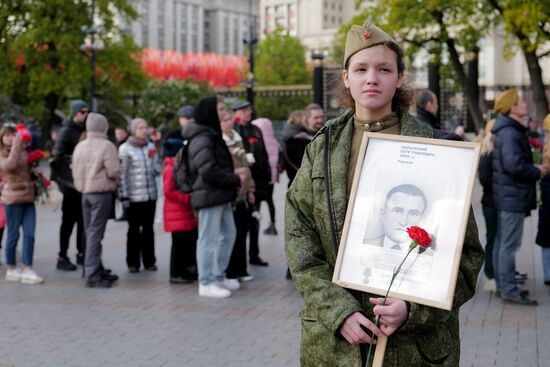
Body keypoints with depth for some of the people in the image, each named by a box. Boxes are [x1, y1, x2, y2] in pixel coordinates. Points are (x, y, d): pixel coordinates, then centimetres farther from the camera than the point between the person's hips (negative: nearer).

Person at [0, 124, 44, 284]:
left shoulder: (23, 152, 15)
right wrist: (16, 145, -21)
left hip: (28, 198, 6)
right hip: (13, 199, -6)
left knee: (29, 235, -1)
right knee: (13, 235, 2)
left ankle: (27, 270, -1)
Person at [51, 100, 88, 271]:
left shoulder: (84, 130, 12)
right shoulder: (66, 131, -8)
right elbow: (58, 157, -14)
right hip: (70, 182, -6)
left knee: (83, 219, 11)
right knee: (69, 220, -1)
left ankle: (81, 253, 22)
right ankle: (62, 257, 7)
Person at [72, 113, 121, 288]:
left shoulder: (79, 147, 8)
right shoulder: (106, 146, -13)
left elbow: (75, 171, 11)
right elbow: (114, 172, -15)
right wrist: (115, 182, 4)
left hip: (85, 193, 7)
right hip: (102, 193, -7)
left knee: (90, 232, 14)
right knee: (95, 233, -6)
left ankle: (97, 269, 22)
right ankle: (92, 274, -7)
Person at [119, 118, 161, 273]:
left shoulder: (151, 146, 10)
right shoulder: (125, 149, -6)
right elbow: (122, 174, -9)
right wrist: (123, 196, -13)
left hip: (150, 194, 4)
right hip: (134, 196, -4)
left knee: (148, 229, 10)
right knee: (134, 229, 4)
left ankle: (149, 261, 17)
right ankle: (133, 263, 12)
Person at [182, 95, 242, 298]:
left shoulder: (213, 135, 17)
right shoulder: (202, 139, -15)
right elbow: (208, 171, -22)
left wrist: (233, 179, 6)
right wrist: (235, 179, -13)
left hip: (221, 196, 10)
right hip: (209, 196, -10)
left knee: (228, 235, 16)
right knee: (209, 239, -4)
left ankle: (219, 277, 26)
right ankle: (206, 283, 4)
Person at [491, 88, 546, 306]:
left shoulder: (509, 131, 16)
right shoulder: (510, 133, -18)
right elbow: (514, 165, -27)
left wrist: (533, 169, 9)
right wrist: (537, 172, -13)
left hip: (506, 197, 11)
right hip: (513, 197, -11)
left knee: (502, 243, 14)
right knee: (510, 245, -6)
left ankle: (503, 285, 24)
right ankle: (509, 290, -1)